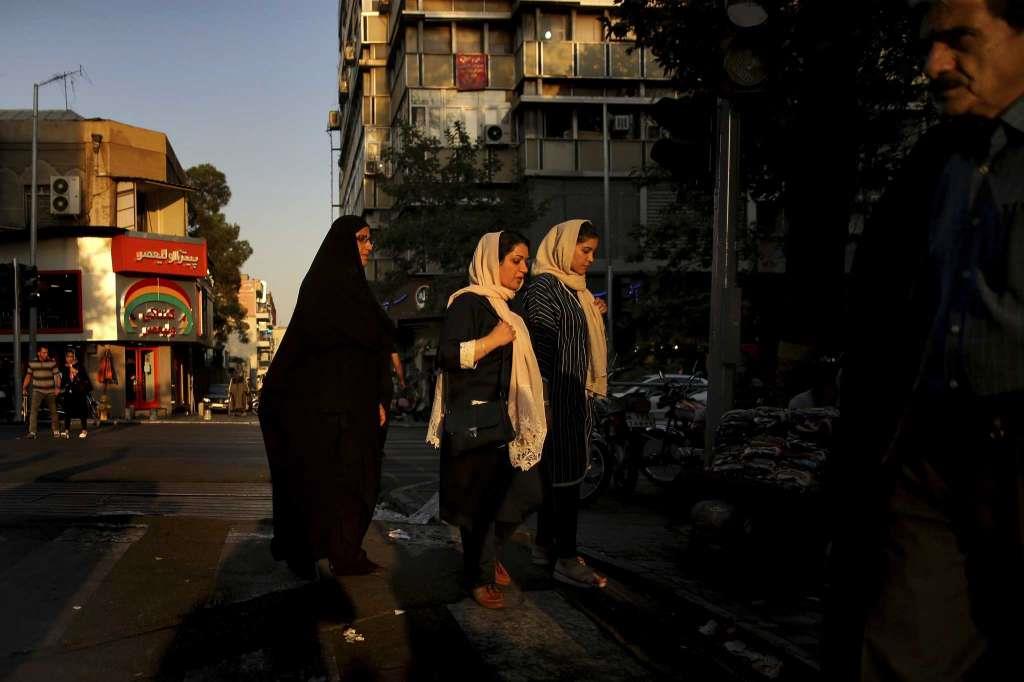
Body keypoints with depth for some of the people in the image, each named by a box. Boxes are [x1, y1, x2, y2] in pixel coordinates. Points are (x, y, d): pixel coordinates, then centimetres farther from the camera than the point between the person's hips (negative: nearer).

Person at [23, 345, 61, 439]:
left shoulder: (52, 362, -2)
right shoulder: (32, 363, 2)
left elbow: (57, 375, -4)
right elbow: (28, 376, 12)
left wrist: (58, 387, -16)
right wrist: (24, 388, 8)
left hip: (50, 391, 0)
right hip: (37, 391, 0)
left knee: (53, 411, 9)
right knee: (33, 410, -15)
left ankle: (56, 431, 24)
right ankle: (32, 432, -16)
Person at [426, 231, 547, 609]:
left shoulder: (504, 306, 18)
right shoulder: (468, 302, -10)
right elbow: (448, 355, -21)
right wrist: (493, 340, -21)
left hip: (508, 418, 9)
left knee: (527, 492, 9)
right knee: (483, 500, -2)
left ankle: (488, 552, 30)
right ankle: (479, 575, 14)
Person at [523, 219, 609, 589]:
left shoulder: (572, 288, 16)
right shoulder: (544, 287, -14)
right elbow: (541, 344, -19)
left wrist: (593, 315, 10)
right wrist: (550, 393, -18)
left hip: (573, 396, 10)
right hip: (558, 396, -10)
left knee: (555, 473, 14)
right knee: (566, 475, -7)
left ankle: (545, 544, 24)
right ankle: (566, 559, -3)